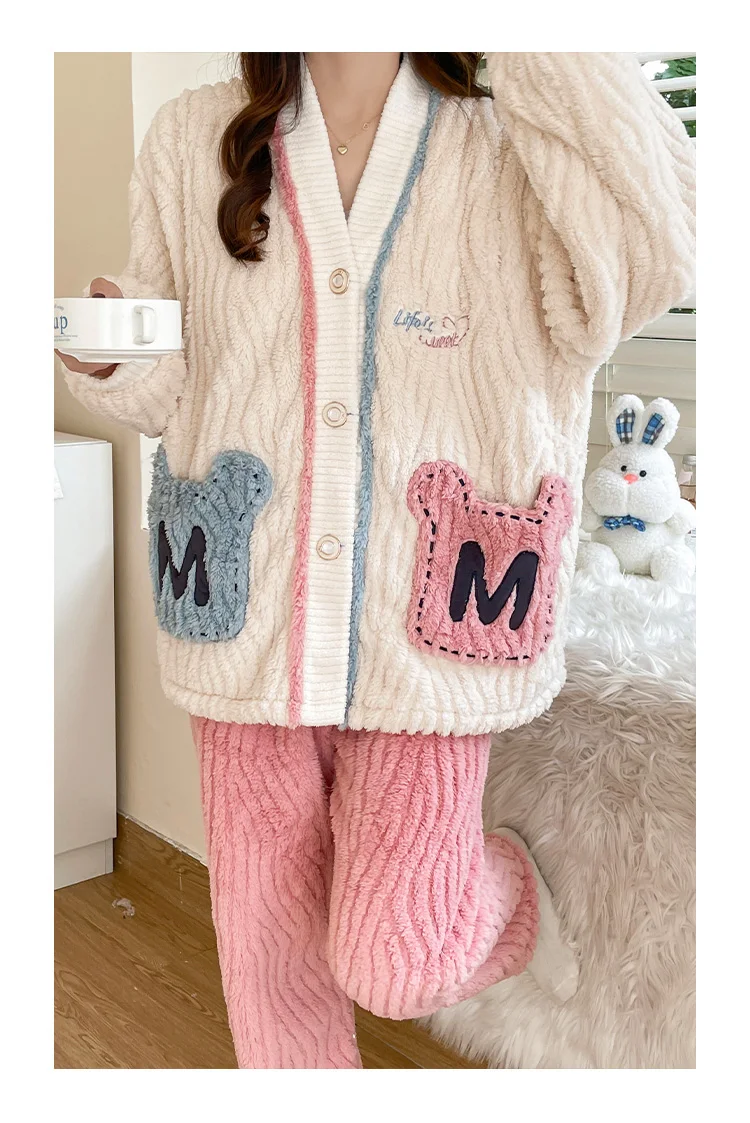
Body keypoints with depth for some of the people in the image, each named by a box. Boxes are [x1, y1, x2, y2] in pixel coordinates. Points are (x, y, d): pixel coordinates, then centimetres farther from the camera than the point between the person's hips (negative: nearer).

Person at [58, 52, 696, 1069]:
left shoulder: (506, 155, -2)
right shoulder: (193, 141, 4)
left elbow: (657, 259, -22)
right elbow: (178, 381, 10)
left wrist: (545, 53, -19)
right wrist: (115, 360, -12)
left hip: (419, 637, -2)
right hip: (254, 628, 3)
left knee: (393, 964, -2)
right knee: (267, 943, 12)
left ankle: (504, 883, 33)